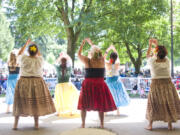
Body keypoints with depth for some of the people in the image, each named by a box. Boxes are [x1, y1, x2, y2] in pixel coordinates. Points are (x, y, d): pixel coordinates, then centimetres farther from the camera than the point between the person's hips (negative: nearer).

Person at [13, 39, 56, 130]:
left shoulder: (23, 58, -9)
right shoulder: (40, 60, -6)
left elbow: (19, 54, 13)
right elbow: (39, 55, 18)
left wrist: (26, 44, 19)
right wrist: (34, 46, 21)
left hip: (23, 84, 0)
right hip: (37, 84, 0)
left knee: (20, 104, 9)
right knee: (36, 103, 9)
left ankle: (15, 124, 11)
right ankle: (36, 124, 11)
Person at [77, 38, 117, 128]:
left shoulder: (87, 60, -9)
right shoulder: (102, 60, -3)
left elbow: (79, 54, 9)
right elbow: (98, 52, 17)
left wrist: (82, 44, 19)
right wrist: (91, 43, 27)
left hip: (88, 85, -1)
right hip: (99, 85, 2)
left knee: (84, 105, 13)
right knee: (100, 105, 14)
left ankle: (83, 124, 14)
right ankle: (102, 124, 15)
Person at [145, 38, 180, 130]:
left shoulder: (152, 62, -12)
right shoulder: (167, 61, -6)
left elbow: (148, 55, 9)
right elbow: (163, 54, 14)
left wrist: (150, 44, 19)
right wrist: (157, 44, 20)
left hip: (155, 85, -1)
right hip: (167, 84, 1)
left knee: (153, 105, 9)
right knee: (169, 104, 11)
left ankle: (150, 125, 10)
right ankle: (170, 125, 16)